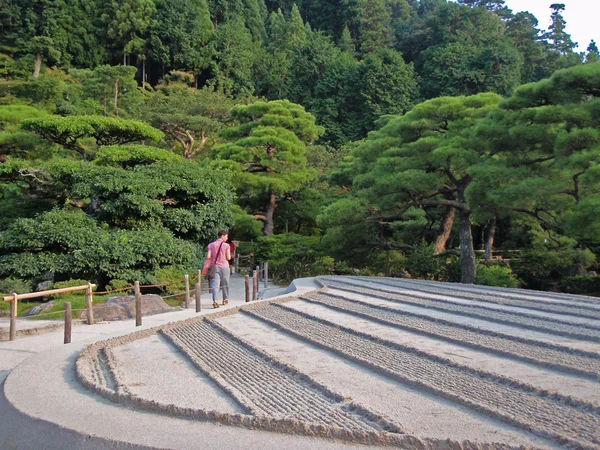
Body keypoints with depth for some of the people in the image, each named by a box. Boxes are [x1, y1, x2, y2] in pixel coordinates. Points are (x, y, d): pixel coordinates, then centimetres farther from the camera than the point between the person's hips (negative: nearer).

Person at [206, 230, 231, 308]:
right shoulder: (226, 245, -6)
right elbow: (228, 258, -6)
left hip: (215, 267, 2)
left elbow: (208, 257, -3)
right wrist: (229, 255, 15)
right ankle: (225, 300, 27)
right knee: (225, 284, 15)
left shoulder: (211, 245, 3)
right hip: (224, 267, -2)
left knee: (215, 284, -4)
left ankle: (214, 301, -19)